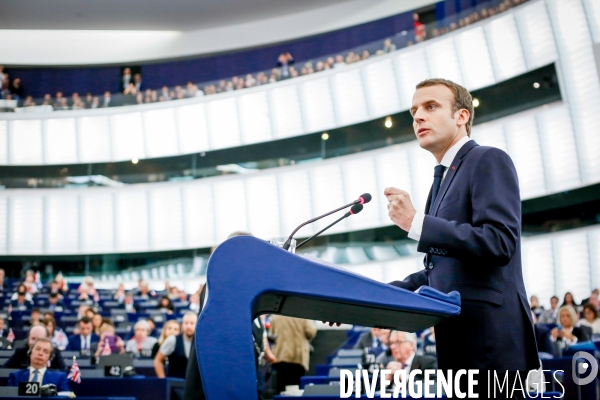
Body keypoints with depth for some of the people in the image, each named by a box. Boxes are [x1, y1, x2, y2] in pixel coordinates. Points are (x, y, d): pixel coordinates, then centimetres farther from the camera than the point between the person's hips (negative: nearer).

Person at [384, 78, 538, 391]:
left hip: (492, 336, -9)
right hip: (457, 339, 9)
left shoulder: (489, 161, -6)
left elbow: (500, 242, -20)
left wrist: (416, 222, -22)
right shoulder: (444, 178, 21)